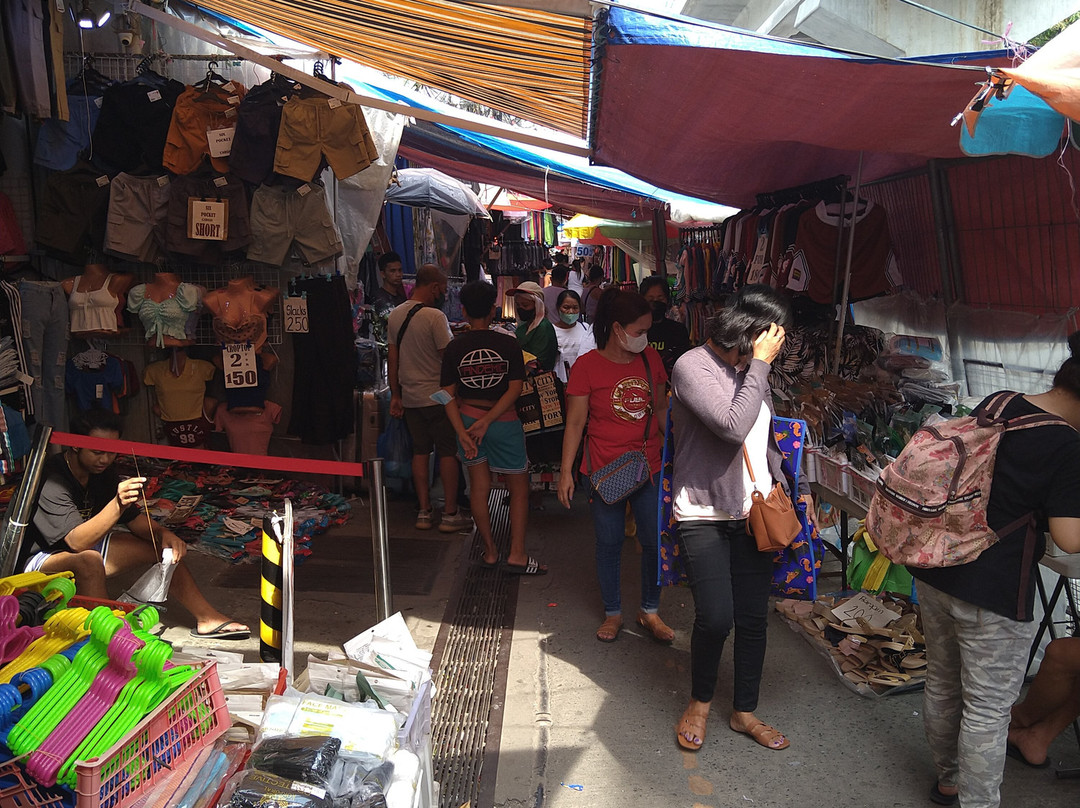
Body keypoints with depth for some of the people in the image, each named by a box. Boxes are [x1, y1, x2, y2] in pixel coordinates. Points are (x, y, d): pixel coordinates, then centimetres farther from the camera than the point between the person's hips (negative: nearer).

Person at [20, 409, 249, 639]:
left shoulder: (102, 472, -2)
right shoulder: (51, 481, -27)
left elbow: (133, 518, 3)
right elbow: (76, 542, -38)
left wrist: (163, 533, -18)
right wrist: (117, 505, -51)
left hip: (86, 545, 8)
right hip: (41, 559, -8)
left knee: (165, 547, -3)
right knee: (89, 560, -41)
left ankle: (207, 619, -6)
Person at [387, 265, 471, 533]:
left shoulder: (394, 315, 6)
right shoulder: (434, 316, -16)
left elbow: (392, 358, 10)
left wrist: (395, 395, 15)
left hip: (410, 397, 7)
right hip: (437, 396, -6)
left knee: (420, 452, 12)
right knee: (448, 452, 3)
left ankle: (425, 512, 15)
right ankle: (451, 514, 7)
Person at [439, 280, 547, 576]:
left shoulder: (454, 347, -3)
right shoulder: (508, 344, -9)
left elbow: (448, 394, -7)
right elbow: (515, 389, -15)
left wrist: (462, 433, -10)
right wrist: (487, 421, -16)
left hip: (467, 418, 3)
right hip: (503, 422, -3)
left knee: (479, 486, 12)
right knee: (519, 488, 9)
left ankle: (490, 551, 21)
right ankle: (517, 554, 6)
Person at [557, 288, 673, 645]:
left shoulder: (650, 359, 3)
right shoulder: (587, 365, -9)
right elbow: (575, 422, -6)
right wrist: (566, 472, -9)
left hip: (649, 468, 3)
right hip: (604, 470, -3)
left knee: (655, 541, 7)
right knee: (609, 543, 9)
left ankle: (649, 611, 27)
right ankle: (613, 612, 28)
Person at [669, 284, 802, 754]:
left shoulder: (753, 371, 11)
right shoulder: (693, 366, -12)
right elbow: (733, 426, -24)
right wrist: (759, 365, -16)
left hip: (752, 513, 7)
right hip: (704, 515, -6)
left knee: (753, 618, 9)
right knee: (715, 617, -10)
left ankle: (744, 711, 28)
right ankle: (700, 701, 18)